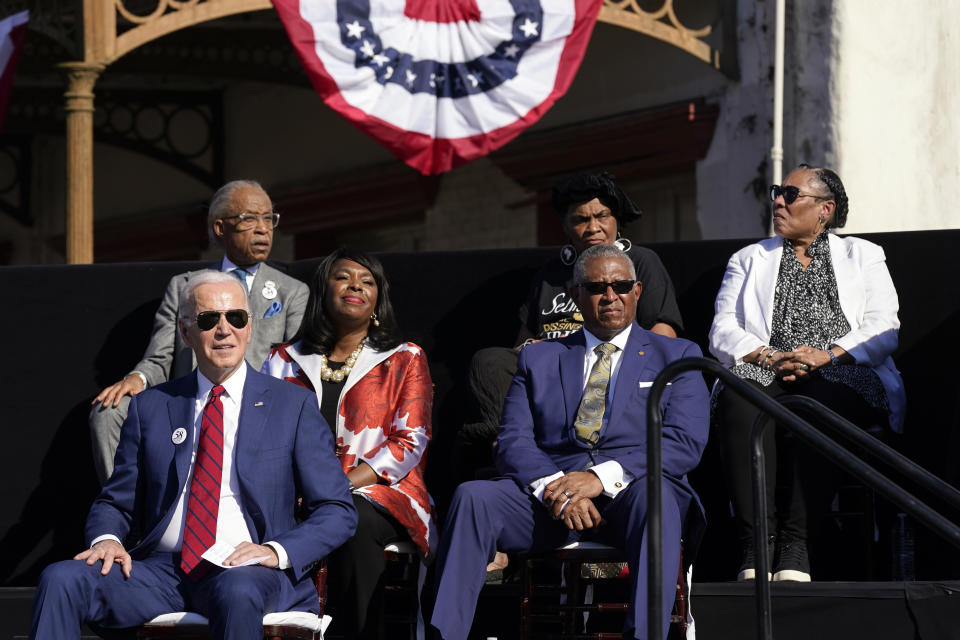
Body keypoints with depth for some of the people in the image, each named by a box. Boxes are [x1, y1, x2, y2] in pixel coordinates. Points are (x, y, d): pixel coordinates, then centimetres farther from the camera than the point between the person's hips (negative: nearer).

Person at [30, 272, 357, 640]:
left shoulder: (293, 407, 9)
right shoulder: (151, 407, 17)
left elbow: (337, 512, 6)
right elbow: (116, 502, 19)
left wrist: (277, 551, -13)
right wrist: (106, 539, -6)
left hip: (246, 571, -3)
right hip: (162, 570, 3)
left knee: (237, 592, -40)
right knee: (60, 580, -24)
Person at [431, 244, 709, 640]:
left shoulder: (676, 356, 15)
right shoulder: (539, 359, 21)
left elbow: (685, 442, 0)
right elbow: (512, 442, 9)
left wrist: (603, 477, -15)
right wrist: (553, 486, -15)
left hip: (628, 492, -2)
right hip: (549, 496, 2)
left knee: (652, 493, -38)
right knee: (472, 497, -27)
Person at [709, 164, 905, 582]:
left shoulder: (863, 256, 22)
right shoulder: (749, 260, 27)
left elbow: (883, 329, 7)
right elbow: (722, 332, 13)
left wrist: (827, 355, -11)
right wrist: (769, 357, -8)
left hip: (842, 378, -1)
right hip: (765, 376, 1)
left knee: (815, 406, -39)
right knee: (739, 403, -36)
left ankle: (794, 543, -37)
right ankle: (755, 545, -39)